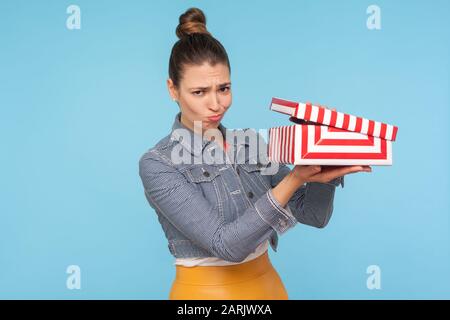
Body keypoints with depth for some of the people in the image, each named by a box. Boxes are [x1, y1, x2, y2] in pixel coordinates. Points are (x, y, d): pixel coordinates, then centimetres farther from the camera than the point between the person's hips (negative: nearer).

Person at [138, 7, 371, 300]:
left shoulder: (252, 144, -1)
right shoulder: (158, 165, -16)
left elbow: (315, 215, -3)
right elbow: (226, 244, -24)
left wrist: (324, 165, -21)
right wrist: (294, 178, -30)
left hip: (268, 285, 5)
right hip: (204, 290, -5)